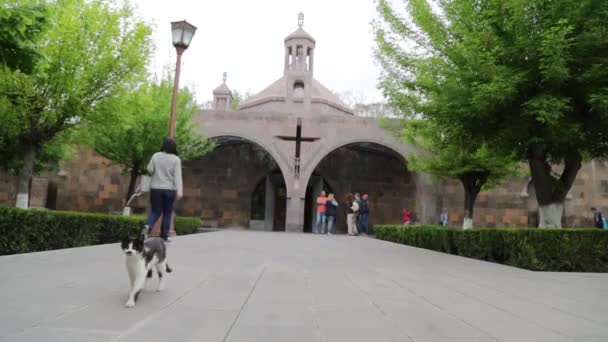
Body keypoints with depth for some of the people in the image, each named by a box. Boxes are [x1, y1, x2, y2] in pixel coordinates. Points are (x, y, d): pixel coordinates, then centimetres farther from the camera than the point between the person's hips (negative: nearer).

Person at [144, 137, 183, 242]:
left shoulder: (156, 156, 0)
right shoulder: (176, 159, -6)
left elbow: (149, 170, -1)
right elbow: (177, 175, -12)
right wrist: (180, 190, -17)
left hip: (155, 188, 2)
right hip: (169, 189, -2)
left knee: (155, 211, 12)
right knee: (167, 213, 8)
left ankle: (148, 225, -15)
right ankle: (164, 236, 8)